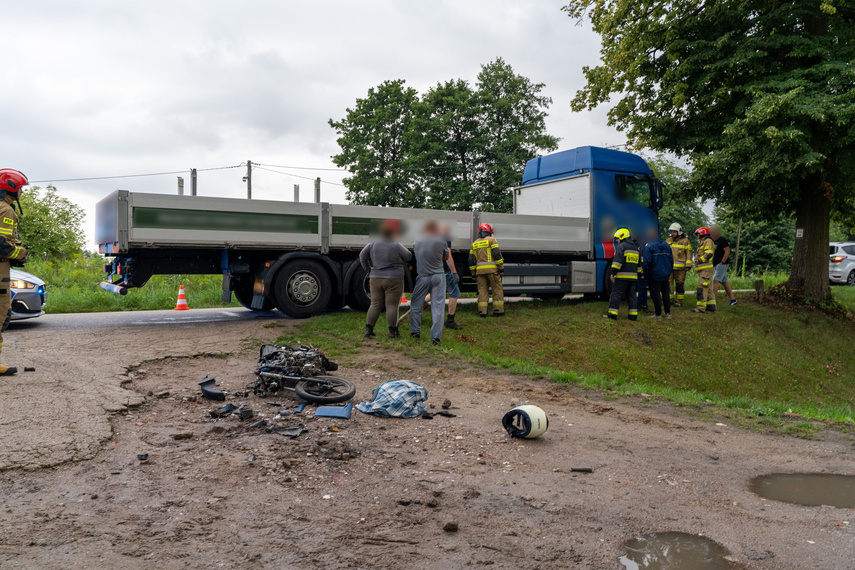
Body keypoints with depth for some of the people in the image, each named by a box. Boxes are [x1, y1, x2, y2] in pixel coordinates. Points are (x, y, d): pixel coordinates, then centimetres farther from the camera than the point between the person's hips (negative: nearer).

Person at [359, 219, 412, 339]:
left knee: (375, 305, 9)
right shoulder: (396, 246, -10)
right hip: (393, 280, -4)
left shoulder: (373, 244, 3)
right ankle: (393, 332, 2)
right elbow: (408, 257, -1)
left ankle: (368, 330, 5)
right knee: (392, 306, 0)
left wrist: (368, 269, 9)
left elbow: (362, 255, 3)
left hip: (376, 280, 5)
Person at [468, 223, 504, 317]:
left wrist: (473, 274, 18)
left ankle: (482, 312, -1)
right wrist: (501, 268, -7)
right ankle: (498, 311, 3)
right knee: (497, 289, 4)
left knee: (482, 291, 5)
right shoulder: (491, 240, 1)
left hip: (480, 270, 4)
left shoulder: (474, 243, 16)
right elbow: (497, 254, -10)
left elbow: (471, 260, 14)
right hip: (492, 269, -4)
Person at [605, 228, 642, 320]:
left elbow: (618, 260, -17)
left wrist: (613, 273, -17)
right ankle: (633, 315, 8)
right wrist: (637, 273, 29)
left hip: (622, 276, -7)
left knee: (616, 294, -3)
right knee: (632, 295, 9)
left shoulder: (621, 246, -7)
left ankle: (612, 313, -4)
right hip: (633, 276, 7)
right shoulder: (636, 248, 20)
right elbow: (639, 264, 24)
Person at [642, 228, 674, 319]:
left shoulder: (649, 246, -11)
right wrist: (670, 272, 19)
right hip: (665, 275, 6)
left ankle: (658, 314, 3)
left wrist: (645, 274, -6)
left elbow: (646, 262, -14)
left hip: (654, 275, -6)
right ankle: (668, 313, 18)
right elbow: (671, 260, 13)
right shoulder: (667, 245, 10)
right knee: (666, 293, 14)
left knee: (656, 294, 0)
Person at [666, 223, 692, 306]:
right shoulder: (668, 241, 14)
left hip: (680, 268, -4)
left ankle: (679, 302, 9)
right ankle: (670, 299, 2)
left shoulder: (685, 241, 2)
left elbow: (689, 254, -1)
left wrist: (688, 265, -8)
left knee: (679, 285, 3)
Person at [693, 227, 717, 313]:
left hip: (706, 269, -11)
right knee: (708, 289, 10)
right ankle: (711, 307, 13)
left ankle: (701, 307, -17)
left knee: (702, 288, -14)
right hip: (703, 270, 11)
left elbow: (709, 254, -19)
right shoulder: (702, 243, 25)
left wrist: (699, 260, -20)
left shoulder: (708, 241, -6)